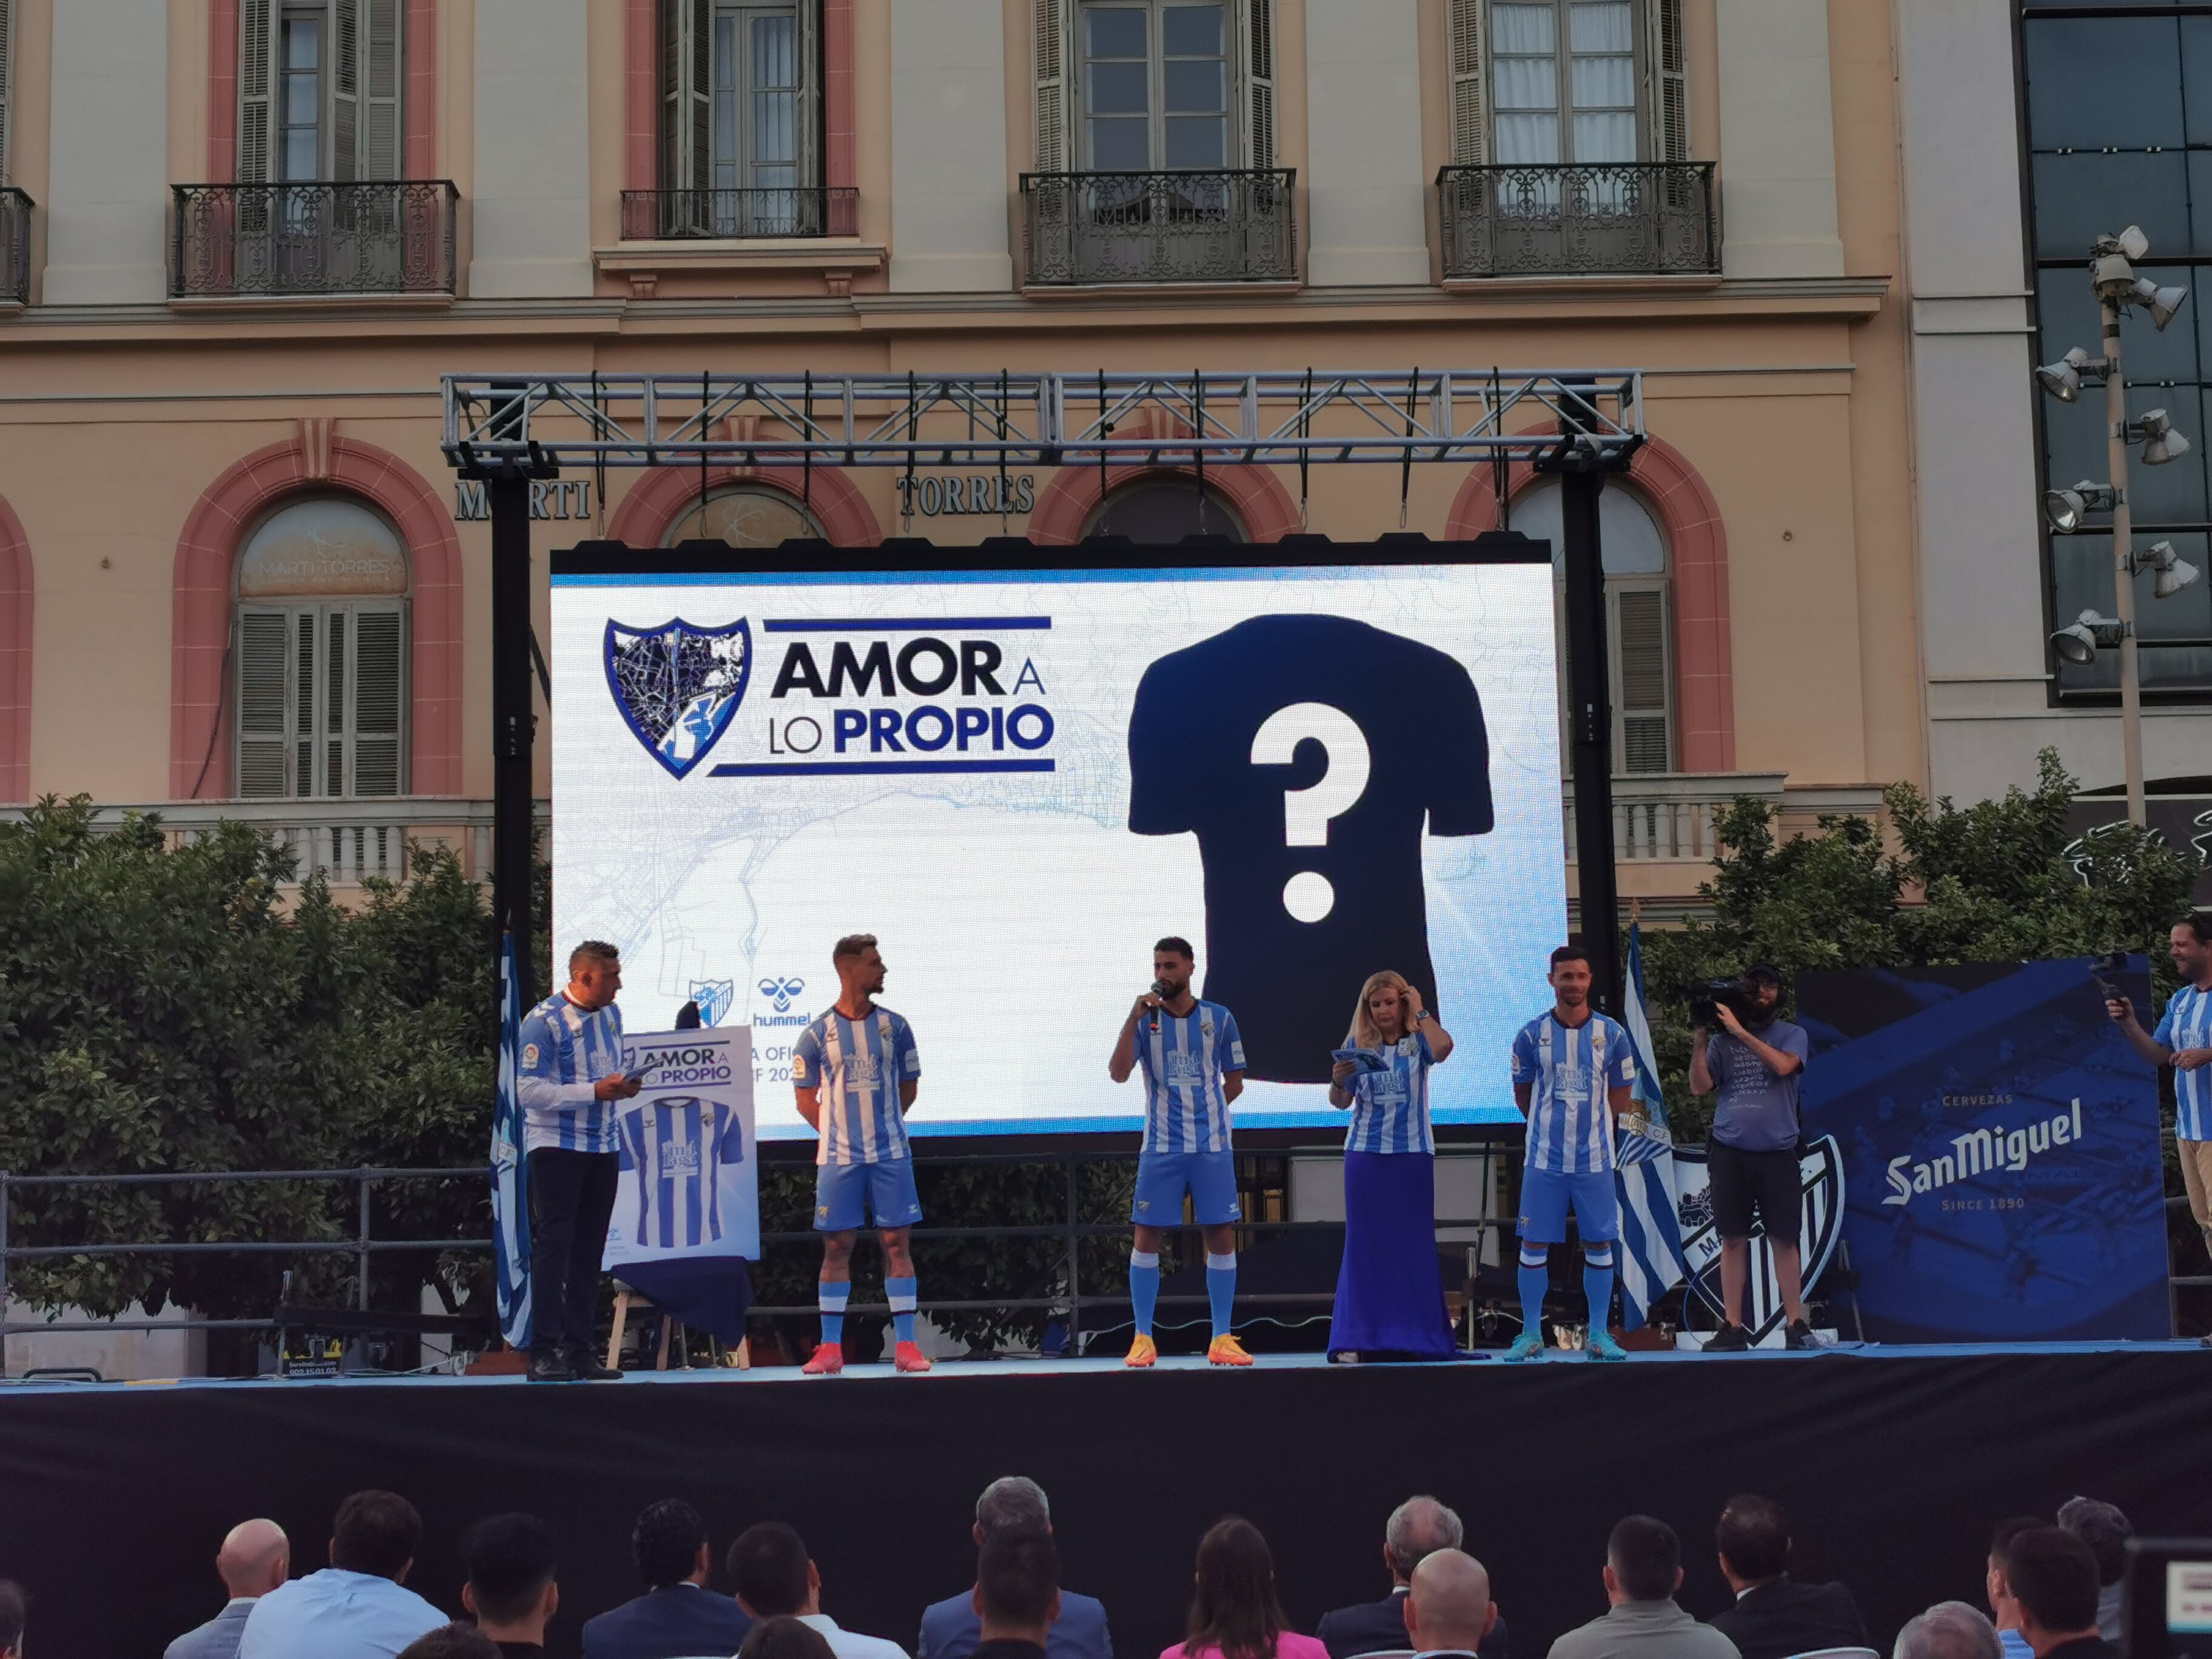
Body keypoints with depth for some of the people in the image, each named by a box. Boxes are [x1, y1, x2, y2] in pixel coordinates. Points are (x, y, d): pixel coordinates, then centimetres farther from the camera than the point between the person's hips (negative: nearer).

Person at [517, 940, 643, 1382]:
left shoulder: (611, 1015, 9)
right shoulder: (544, 1021, -13)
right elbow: (528, 1090, -18)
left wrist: (626, 1085, -2)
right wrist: (595, 1091, -22)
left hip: (603, 1146, 7)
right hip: (557, 1146, -7)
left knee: (589, 1251, 8)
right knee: (553, 1247, -7)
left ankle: (579, 1349, 13)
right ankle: (544, 1353, -5)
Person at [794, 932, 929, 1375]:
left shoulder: (894, 1026, 4)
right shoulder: (818, 1033, -1)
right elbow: (806, 1098, 6)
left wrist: (881, 1125, 9)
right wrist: (838, 1132, 3)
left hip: (890, 1154, 1)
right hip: (839, 1156, -1)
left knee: (897, 1243, -1)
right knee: (837, 1247, 2)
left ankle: (906, 1345, 3)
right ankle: (831, 1348, 8)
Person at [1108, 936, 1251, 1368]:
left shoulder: (1219, 1019, 4)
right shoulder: (1144, 1020, 3)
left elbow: (1234, 1081, 12)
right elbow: (1118, 1073, -11)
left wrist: (1206, 1110, 2)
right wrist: (1134, 1018, -18)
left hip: (1213, 1146, 0)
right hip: (1160, 1148, 0)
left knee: (1222, 1236, 0)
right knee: (1146, 1238, -2)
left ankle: (1222, 1340, 8)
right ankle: (1143, 1339, 6)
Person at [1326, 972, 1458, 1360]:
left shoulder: (1418, 1042, 1)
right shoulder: (1357, 1044, 5)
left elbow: (1443, 1047, -24)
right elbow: (1340, 1103, 4)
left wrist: (1420, 1012, -10)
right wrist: (1338, 1080, -17)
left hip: (1412, 1153, -1)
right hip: (1365, 1153, 1)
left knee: (1414, 1244, 2)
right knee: (1364, 1245, 1)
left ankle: (1418, 1337, 7)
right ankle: (1359, 1338, 4)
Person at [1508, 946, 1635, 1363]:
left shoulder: (1612, 1034, 1)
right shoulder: (1532, 1035, -1)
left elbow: (1619, 1098, 9)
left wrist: (1587, 1123, 9)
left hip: (1595, 1159, 1)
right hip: (1544, 1158, 0)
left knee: (1599, 1245, 4)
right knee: (1534, 1246, 1)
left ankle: (1599, 1336, 13)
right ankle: (1531, 1334, 11)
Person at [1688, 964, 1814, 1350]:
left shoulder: (1792, 1035, 6)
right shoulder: (1722, 1040, 10)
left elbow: (1783, 1065, -15)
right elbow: (1700, 1086, 1)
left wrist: (1740, 1032, -16)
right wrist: (1699, 1041, -8)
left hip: (1777, 1152, -1)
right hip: (1729, 1151, 1)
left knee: (1784, 1240, 0)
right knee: (1733, 1240, 2)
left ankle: (1796, 1324, 6)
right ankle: (1733, 1327, 5)